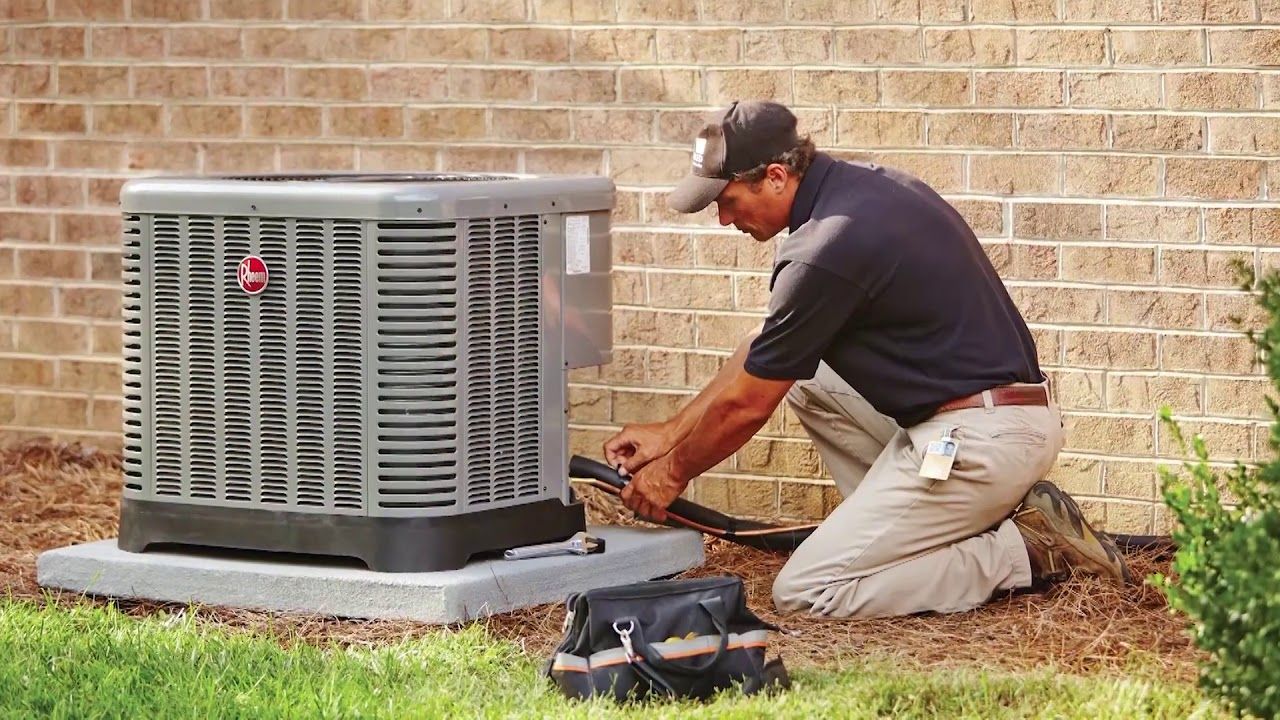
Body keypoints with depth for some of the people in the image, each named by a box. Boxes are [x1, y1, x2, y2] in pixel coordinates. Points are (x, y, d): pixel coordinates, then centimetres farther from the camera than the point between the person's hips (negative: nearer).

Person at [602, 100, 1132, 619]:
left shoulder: (826, 251, -19)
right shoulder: (859, 185, 11)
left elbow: (746, 404, -7)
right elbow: (765, 345, 21)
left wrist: (674, 473, 11)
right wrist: (671, 434, 24)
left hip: (979, 441, -10)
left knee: (805, 592, -6)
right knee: (800, 372, 17)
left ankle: (1023, 552, -3)